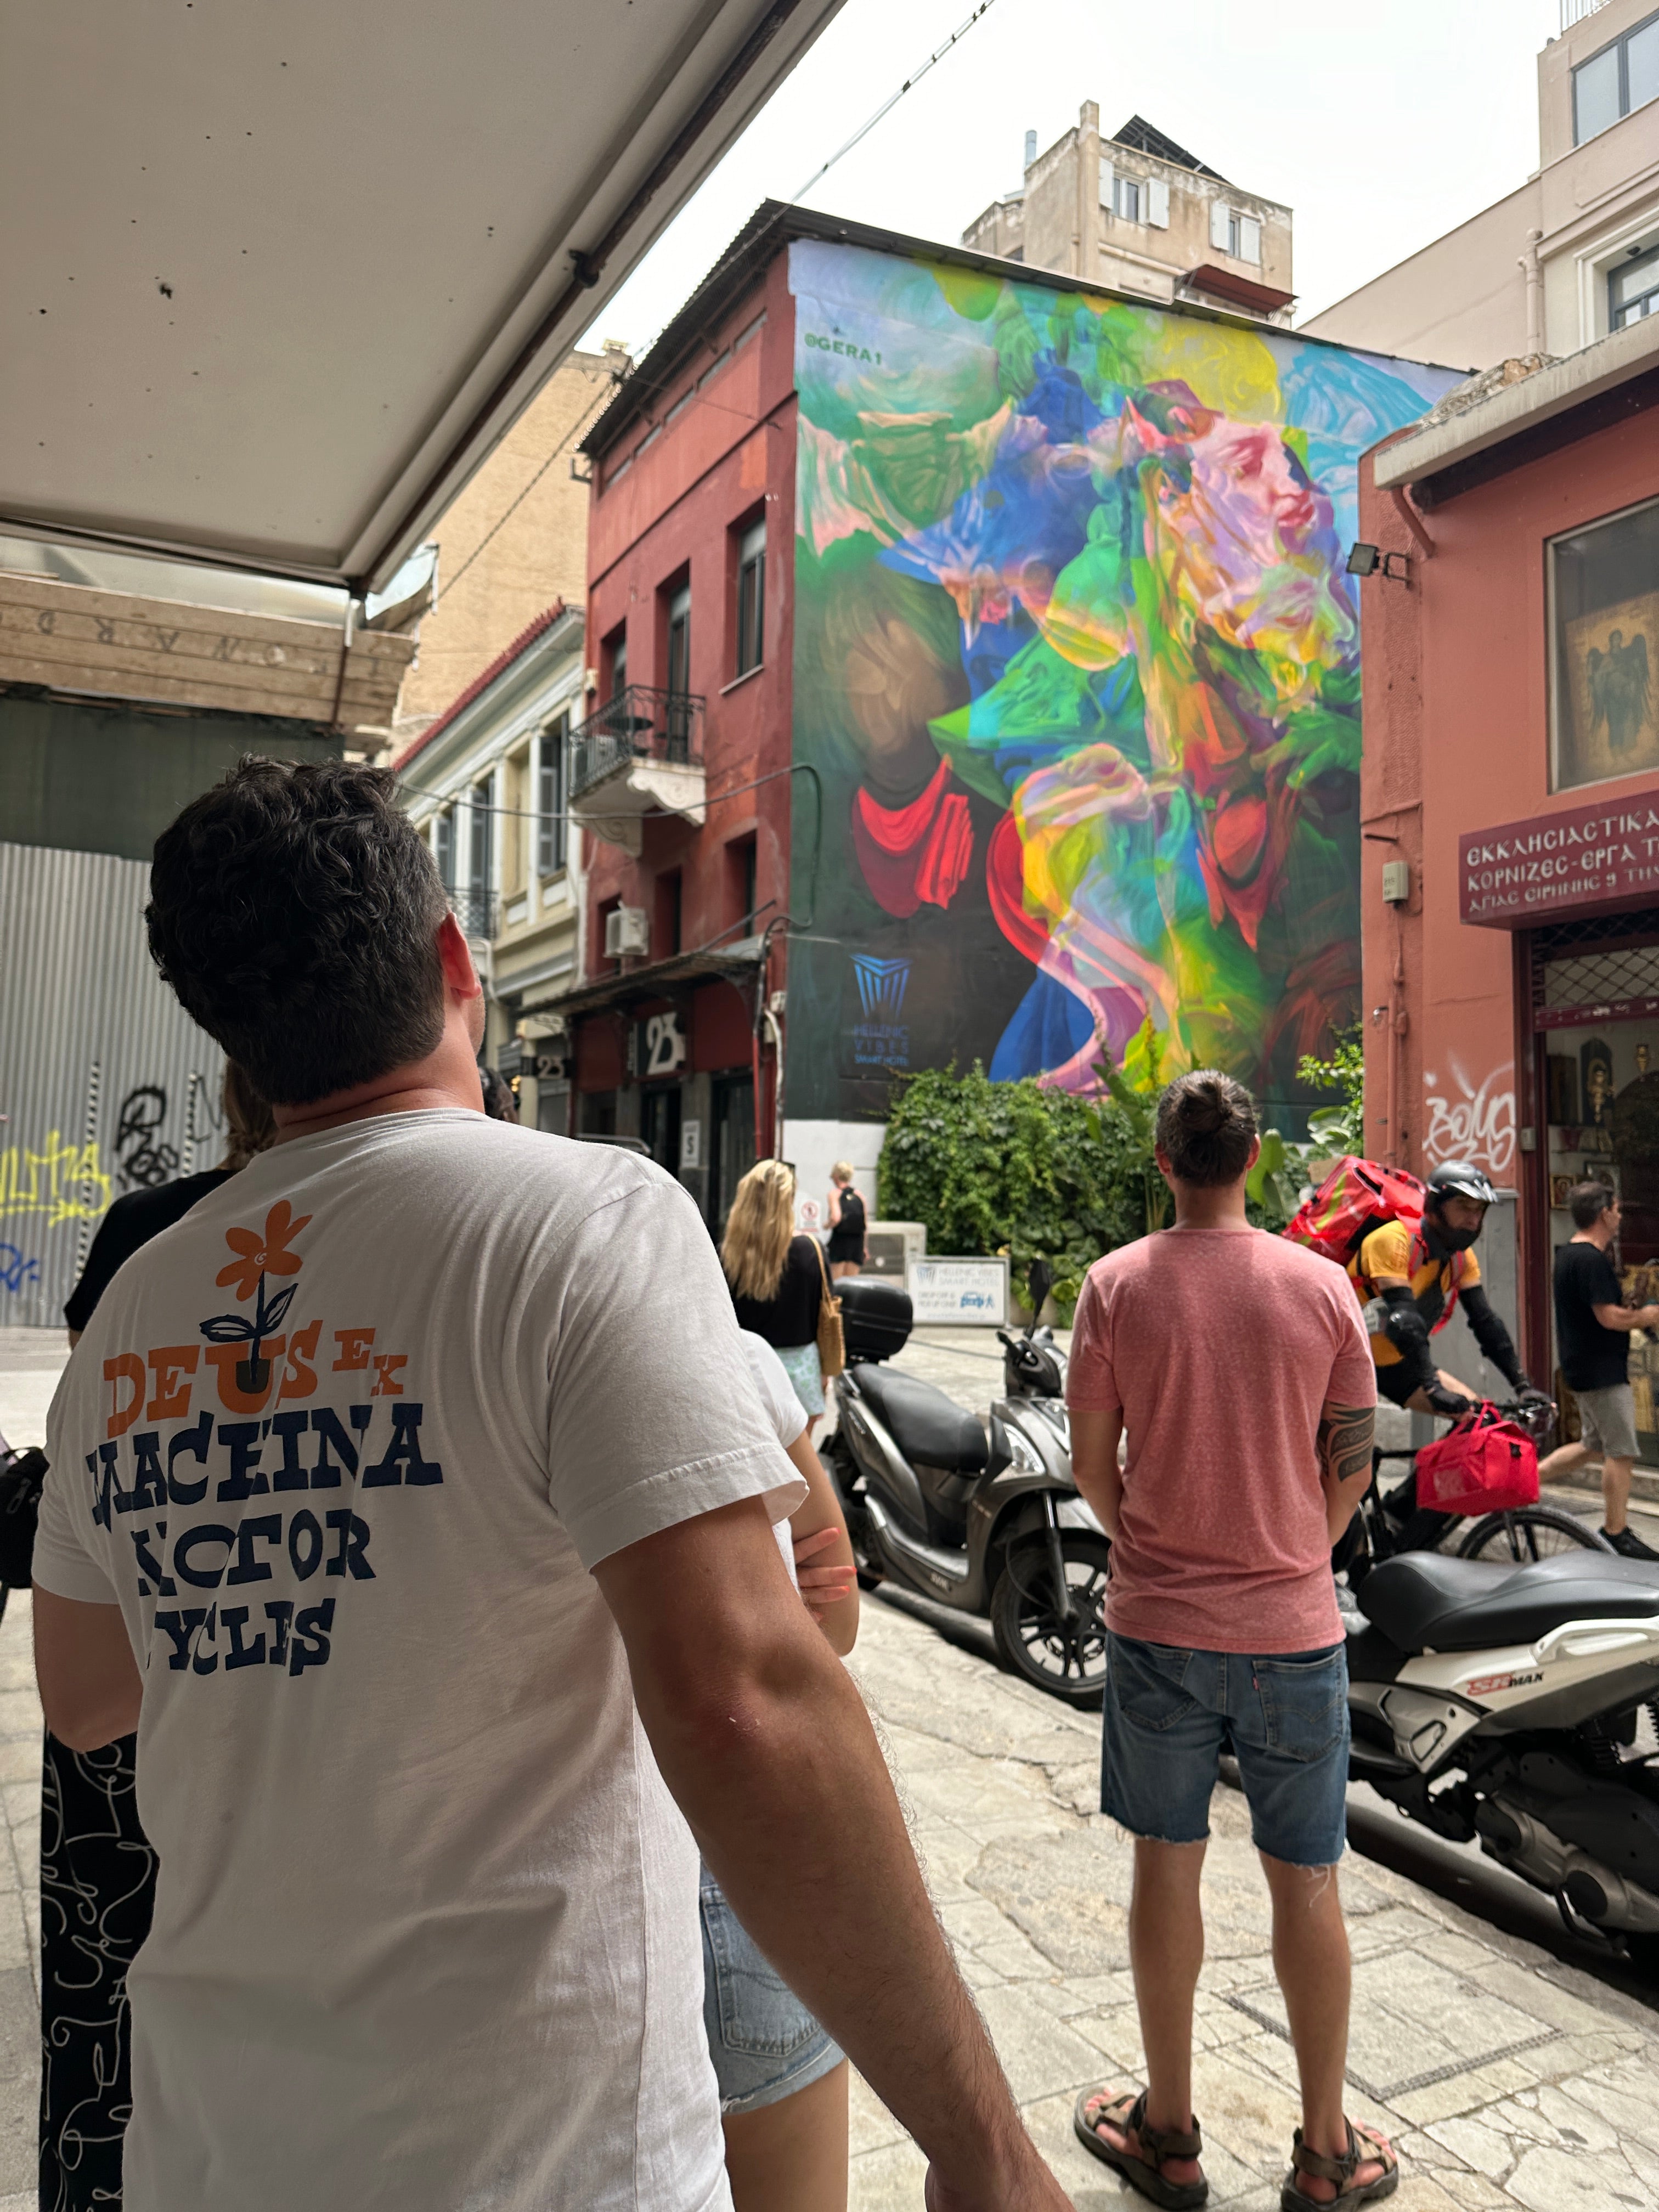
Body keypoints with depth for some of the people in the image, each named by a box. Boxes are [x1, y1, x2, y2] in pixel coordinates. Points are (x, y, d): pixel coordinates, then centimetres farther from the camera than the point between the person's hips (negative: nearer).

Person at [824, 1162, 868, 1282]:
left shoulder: (834, 1193, -5)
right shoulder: (859, 1195, 7)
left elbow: (836, 1218, -20)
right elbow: (866, 1224, 6)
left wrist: (827, 1226, 0)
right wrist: (865, 1248, 12)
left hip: (839, 1240, -4)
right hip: (857, 1241, 4)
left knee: (835, 1283, 1)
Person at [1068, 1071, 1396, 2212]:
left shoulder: (1117, 1284, -9)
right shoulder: (1322, 1284, -7)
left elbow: (1090, 1462, -3)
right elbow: (1352, 1468, 0)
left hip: (1159, 1626, 0)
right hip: (1294, 1627, 1)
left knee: (1167, 1865, 13)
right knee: (1308, 1882, 13)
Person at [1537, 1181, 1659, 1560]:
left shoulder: (1568, 1254, 12)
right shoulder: (1592, 1260, -20)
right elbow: (1610, 1318, -23)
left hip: (1583, 1368, 10)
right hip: (1602, 1372, -10)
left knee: (1595, 1445, 20)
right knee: (1621, 1451, -2)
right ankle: (1617, 1533, 5)